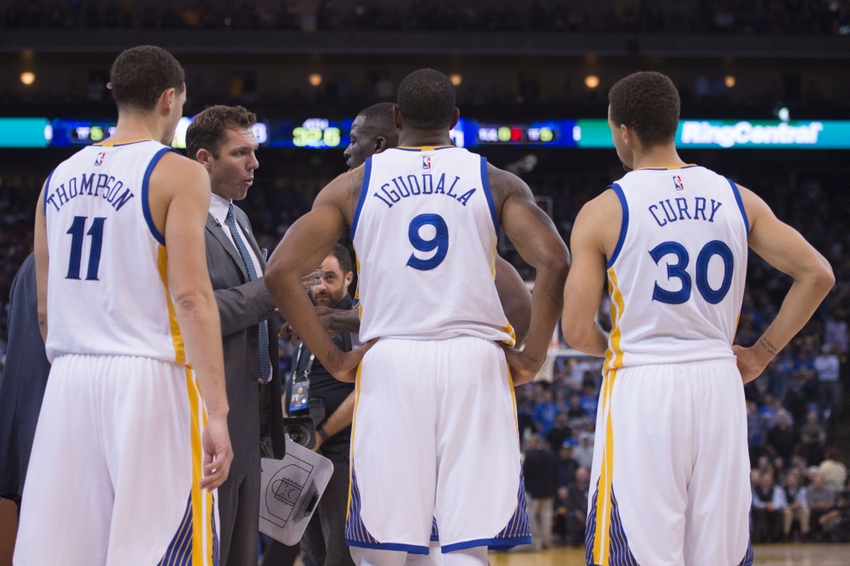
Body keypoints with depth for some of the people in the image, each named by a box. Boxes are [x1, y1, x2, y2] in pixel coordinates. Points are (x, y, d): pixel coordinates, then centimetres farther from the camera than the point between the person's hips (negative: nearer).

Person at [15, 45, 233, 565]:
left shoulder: (61, 177, 14)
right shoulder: (179, 174, -5)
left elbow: (44, 311, 16)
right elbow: (191, 295, -14)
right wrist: (217, 412, -17)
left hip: (70, 383, 6)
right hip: (150, 380, -6)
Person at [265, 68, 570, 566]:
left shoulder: (355, 184, 9)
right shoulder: (496, 182, 7)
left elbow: (280, 272, 1)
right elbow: (554, 262, -8)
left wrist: (332, 358, 6)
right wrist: (532, 358, 0)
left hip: (388, 362, 0)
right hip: (474, 362, 0)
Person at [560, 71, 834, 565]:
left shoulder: (603, 213, -5)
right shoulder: (736, 199, 6)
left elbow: (578, 332, -7)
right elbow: (817, 274, 2)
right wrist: (761, 353, 10)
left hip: (642, 387, -4)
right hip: (719, 382, 4)